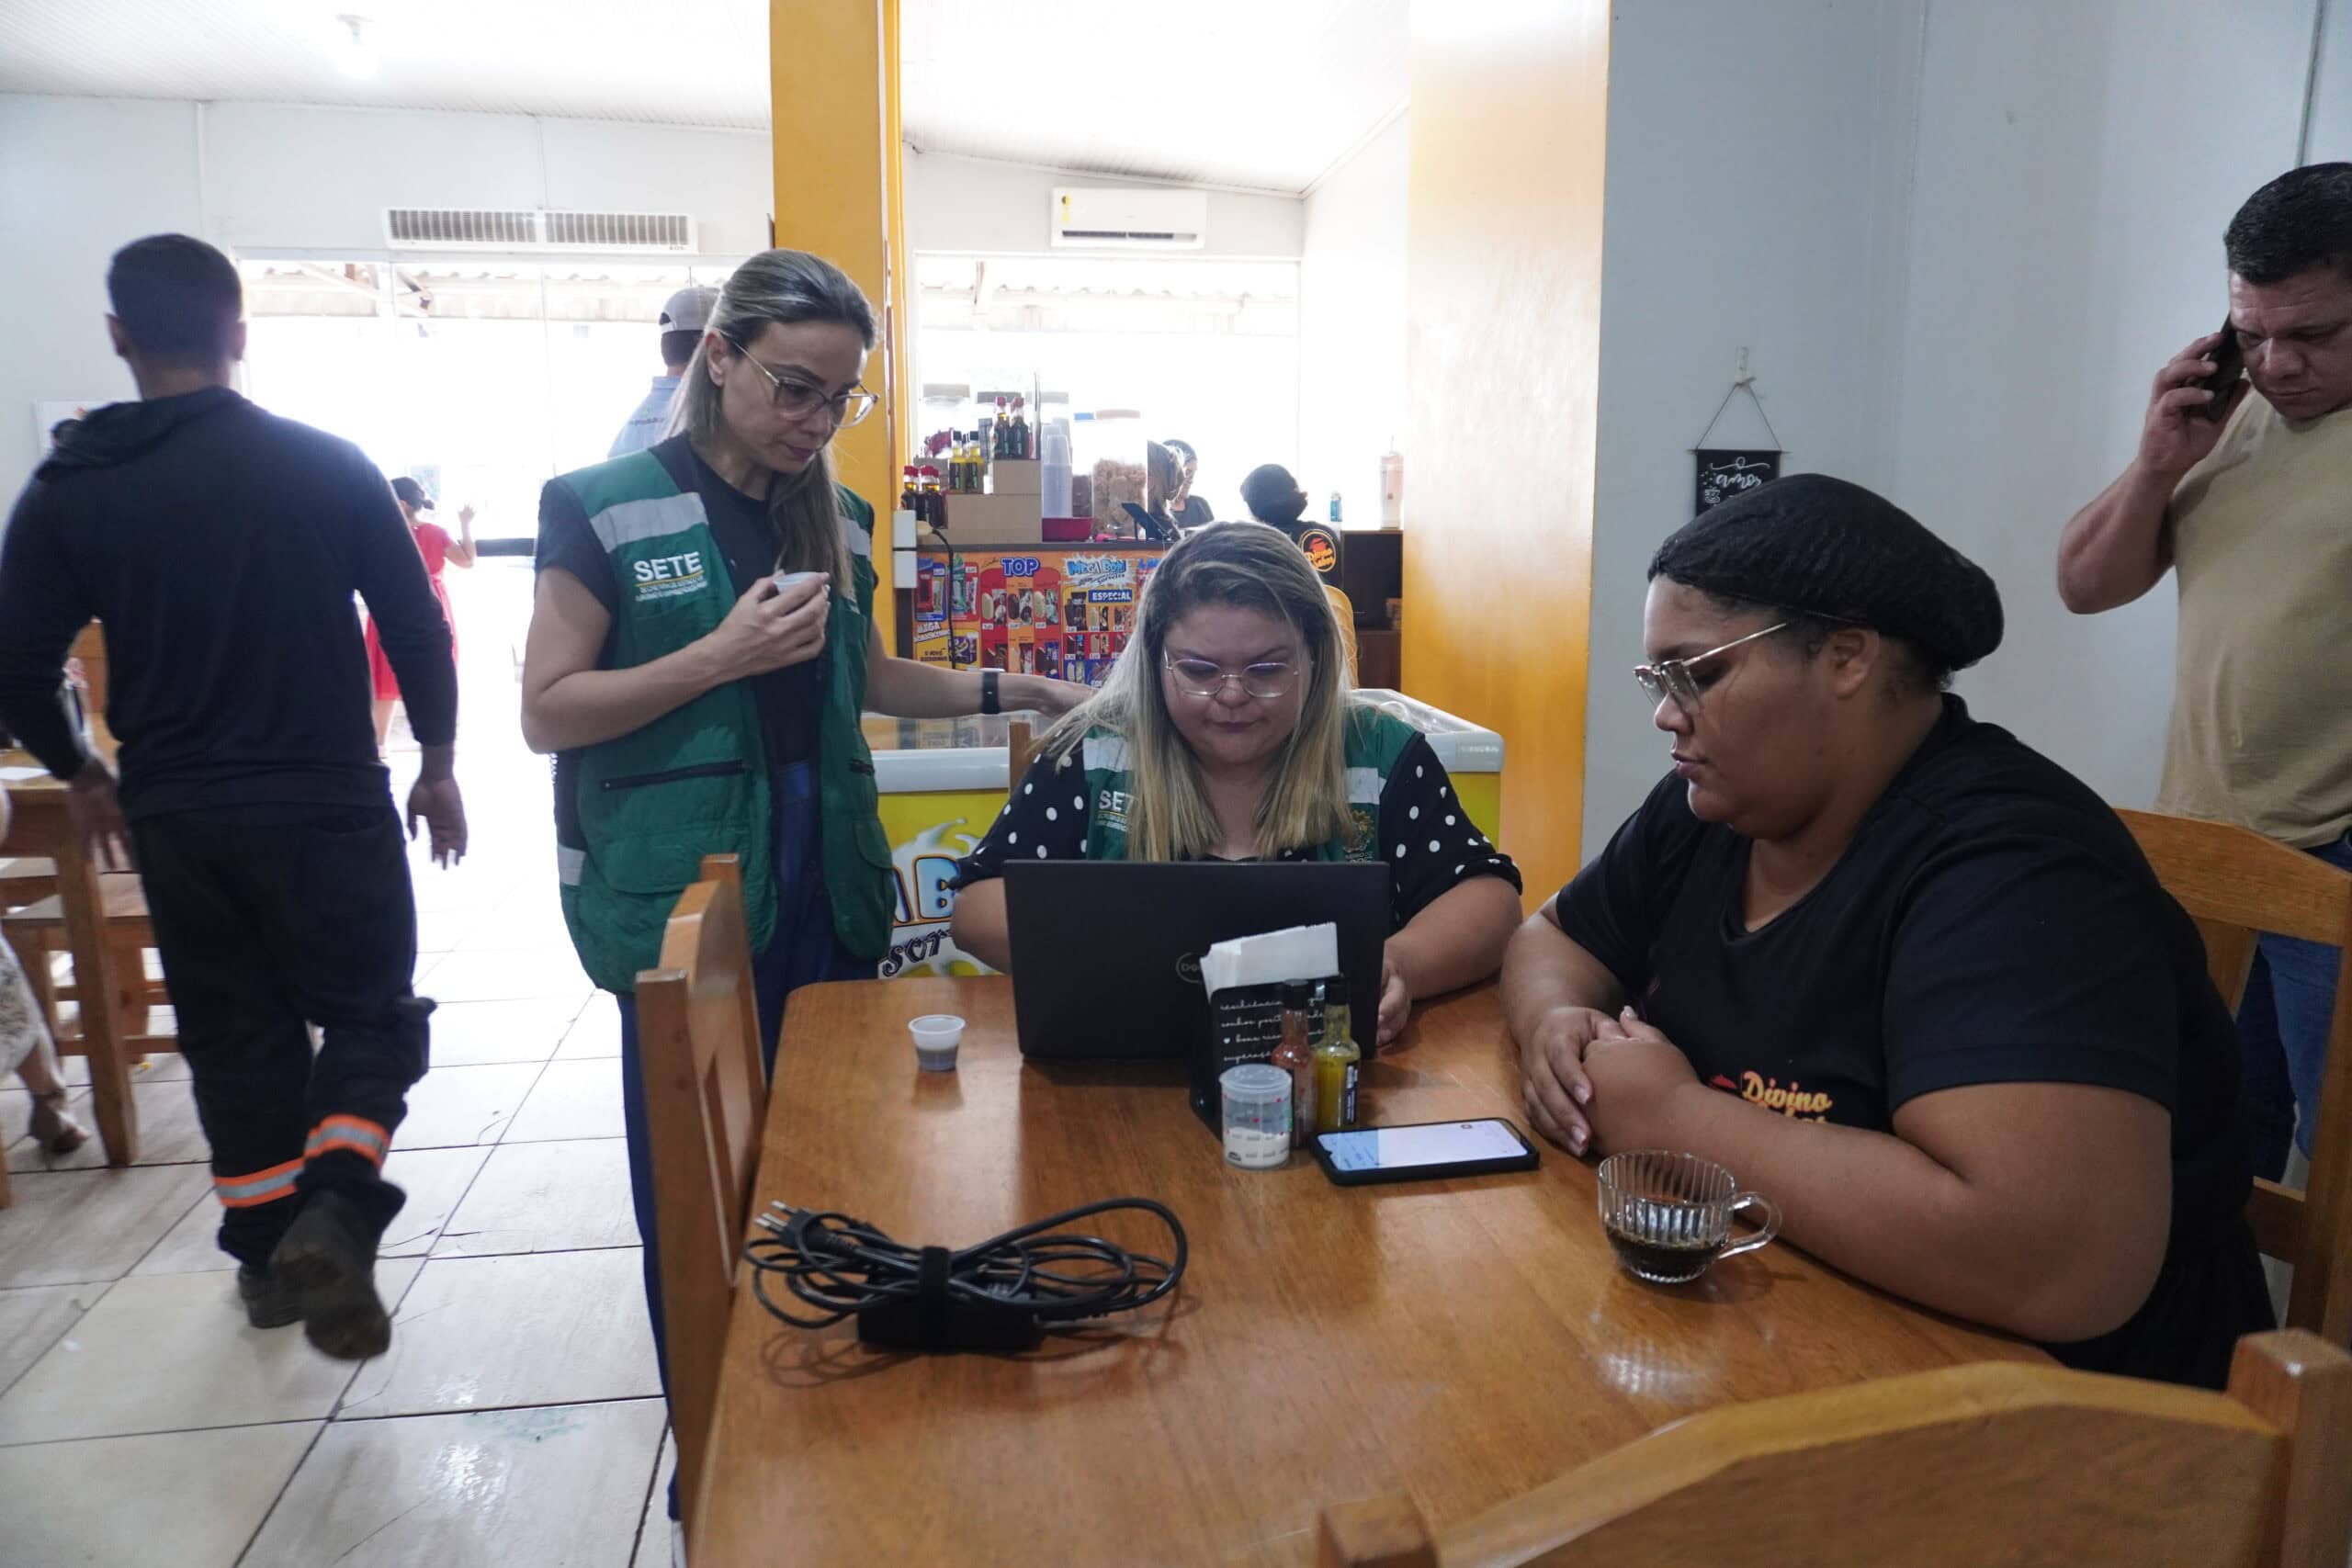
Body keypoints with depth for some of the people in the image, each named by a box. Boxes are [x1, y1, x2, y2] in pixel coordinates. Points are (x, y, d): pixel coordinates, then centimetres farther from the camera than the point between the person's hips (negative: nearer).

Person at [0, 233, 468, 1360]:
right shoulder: (330, 464, -5)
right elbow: (416, 629, -4)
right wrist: (436, 764, 8)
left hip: (177, 816, 2)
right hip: (327, 803, -2)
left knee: (232, 1036, 16)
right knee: (370, 1017, 9)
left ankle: (266, 1250, 25)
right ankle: (332, 1212, -13)